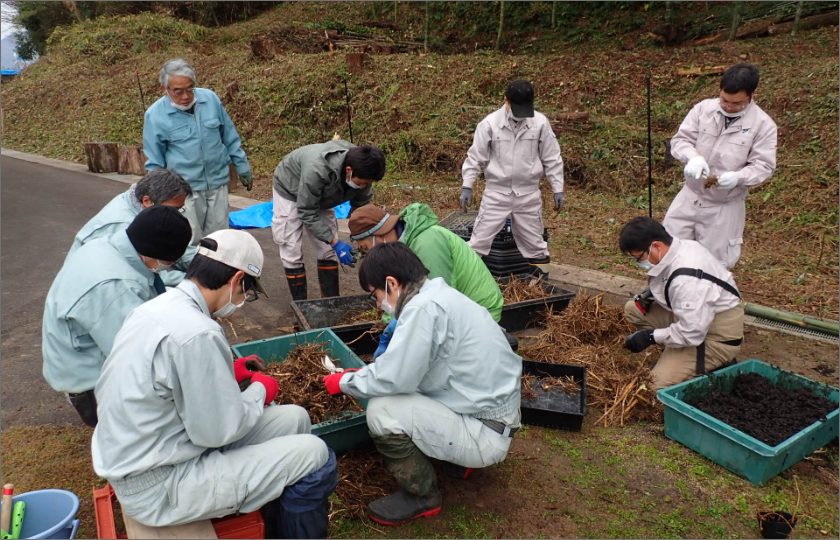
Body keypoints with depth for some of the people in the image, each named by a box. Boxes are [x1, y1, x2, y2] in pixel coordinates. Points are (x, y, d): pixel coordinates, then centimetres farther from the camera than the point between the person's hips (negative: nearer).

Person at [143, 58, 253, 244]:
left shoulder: (210, 98, -2)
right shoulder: (155, 115, -8)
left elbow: (230, 138, 10)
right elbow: (154, 162, 1)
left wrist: (242, 169, 13)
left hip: (218, 183, 3)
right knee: (190, 243, 2)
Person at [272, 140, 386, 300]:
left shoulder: (361, 171, -26)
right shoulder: (317, 169, -43)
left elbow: (361, 208, -12)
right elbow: (307, 213, -33)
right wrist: (335, 242, -36)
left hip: (319, 197, 5)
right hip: (290, 192, -5)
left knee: (327, 251, 3)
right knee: (292, 253, -7)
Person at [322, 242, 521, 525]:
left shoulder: (423, 307, -23)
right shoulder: (440, 294, 6)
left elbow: (393, 379, -23)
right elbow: (406, 366, 15)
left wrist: (344, 382, -5)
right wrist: (362, 374, 12)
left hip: (485, 435, -10)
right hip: (494, 416, 10)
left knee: (381, 410, -18)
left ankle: (422, 496, 5)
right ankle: (459, 460, 23)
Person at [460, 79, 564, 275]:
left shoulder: (541, 123, -6)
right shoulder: (490, 123, -9)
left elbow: (552, 159, 2)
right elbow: (475, 157, -2)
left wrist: (558, 189, 3)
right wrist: (467, 187, -5)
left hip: (528, 195, 1)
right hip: (496, 194, -1)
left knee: (534, 242, 13)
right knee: (479, 239, 1)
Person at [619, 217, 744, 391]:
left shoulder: (687, 279, -34)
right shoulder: (681, 246, -5)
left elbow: (692, 333, -30)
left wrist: (650, 337, -18)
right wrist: (652, 292, -1)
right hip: (693, 317, 10)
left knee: (660, 384, -16)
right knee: (633, 309, 5)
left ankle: (717, 368, 3)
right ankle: (673, 356, 6)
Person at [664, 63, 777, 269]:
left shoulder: (763, 124, -10)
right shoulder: (703, 108, -5)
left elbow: (764, 165, -9)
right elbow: (680, 139, -4)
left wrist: (738, 177, -29)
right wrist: (693, 157, -25)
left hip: (725, 206, -2)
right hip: (690, 196, 2)